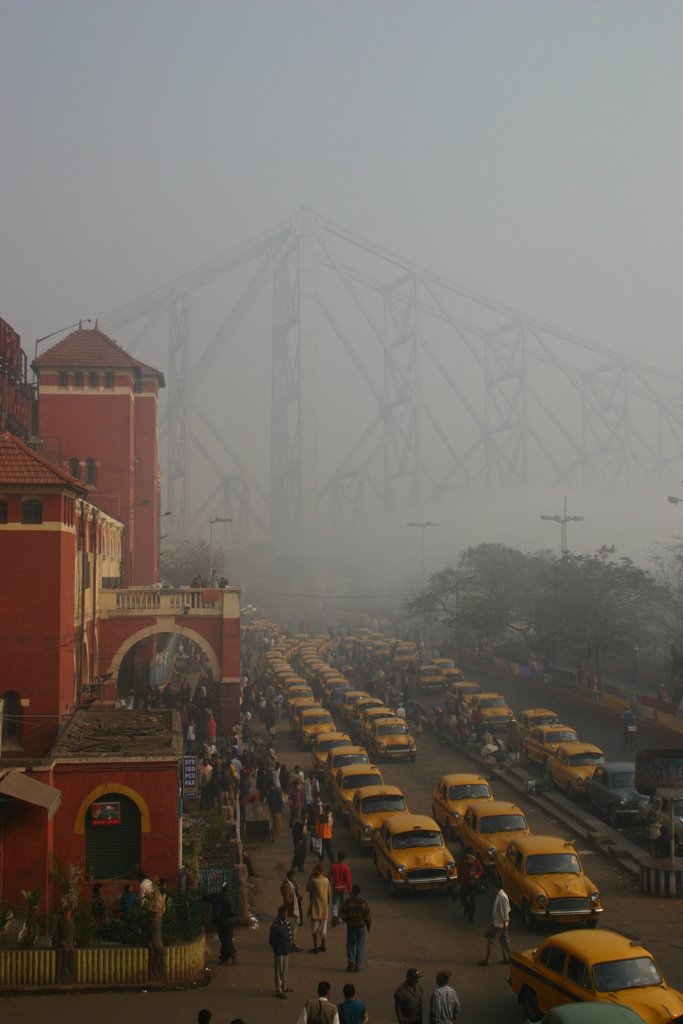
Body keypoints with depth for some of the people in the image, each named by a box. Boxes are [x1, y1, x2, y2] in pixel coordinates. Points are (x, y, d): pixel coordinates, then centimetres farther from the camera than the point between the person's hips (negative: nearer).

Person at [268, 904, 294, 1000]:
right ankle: (279, 991, 6)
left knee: (284, 970, 20)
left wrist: (289, 947, 9)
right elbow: (271, 941, -17)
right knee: (279, 971, 0)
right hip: (279, 952, -8)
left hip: (286, 951, 8)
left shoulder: (285, 922, 4)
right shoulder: (275, 926, -21)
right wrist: (277, 948, -11)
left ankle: (284, 987, 33)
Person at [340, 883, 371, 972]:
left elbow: (343, 916, -5)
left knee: (350, 945, 18)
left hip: (350, 927, 1)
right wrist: (369, 926, 9)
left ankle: (350, 963, 7)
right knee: (360, 947, 8)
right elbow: (368, 917, -9)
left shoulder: (347, 902, -10)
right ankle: (357, 966, 6)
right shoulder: (364, 902, -13)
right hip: (361, 927, -1)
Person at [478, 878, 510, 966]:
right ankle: (507, 959, 23)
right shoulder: (500, 895, 7)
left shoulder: (502, 897, -24)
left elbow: (505, 911, -23)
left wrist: (505, 923, -21)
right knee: (504, 940, 15)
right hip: (498, 922, 10)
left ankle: (487, 960, 2)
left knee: (491, 940, -3)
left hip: (499, 924, -10)